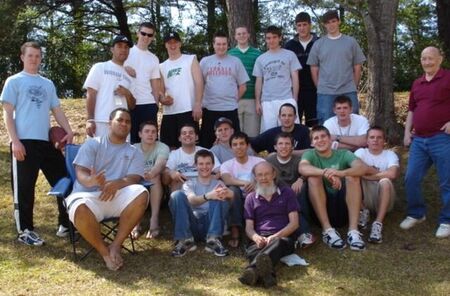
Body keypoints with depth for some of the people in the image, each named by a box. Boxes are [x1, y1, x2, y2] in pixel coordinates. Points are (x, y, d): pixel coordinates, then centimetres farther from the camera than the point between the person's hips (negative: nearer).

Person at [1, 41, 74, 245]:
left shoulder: (48, 84, 20)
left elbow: (57, 110, 20)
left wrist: (68, 131, 3)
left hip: (47, 141, 6)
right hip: (24, 142, -5)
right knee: (24, 188, -1)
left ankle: (66, 223, 21)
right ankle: (25, 230, 9)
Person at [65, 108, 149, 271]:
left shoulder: (134, 152, 16)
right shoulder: (92, 144, 12)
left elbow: (133, 179, -1)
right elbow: (80, 172, -2)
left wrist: (117, 183, -25)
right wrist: (90, 180, -28)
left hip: (117, 197, 2)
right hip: (87, 195, -2)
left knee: (141, 193, -30)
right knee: (80, 209, -38)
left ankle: (116, 245, -18)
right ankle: (104, 252, -14)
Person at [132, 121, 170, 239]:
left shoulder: (163, 147, -7)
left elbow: (160, 165, -28)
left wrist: (150, 174, -52)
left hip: (156, 189, -1)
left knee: (155, 176, -32)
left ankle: (154, 219, -33)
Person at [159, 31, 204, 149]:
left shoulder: (191, 59, 7)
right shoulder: (162, 66, 18)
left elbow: (199, 82, -3)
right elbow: (161, 89, 17)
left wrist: (197, 105, -14)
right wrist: (162, 98, -7)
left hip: (188, 110, -4)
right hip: (169, 112, 4)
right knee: (169, 147, 6)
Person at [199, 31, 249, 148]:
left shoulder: (235, 61, 6)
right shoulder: (205, 61, 7)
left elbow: (242, 86, 9)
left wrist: (234, 100, 5)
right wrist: (200, 102, 5)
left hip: (230, 109, 0)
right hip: (210, 109, 1)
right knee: (206, 141, 6)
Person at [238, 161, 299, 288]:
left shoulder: (287, 192, 15)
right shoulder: (251, 198, 21)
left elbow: (294, 223, 5)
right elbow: (249, 227, 12)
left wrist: (275, 236, -13)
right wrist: (256, 237, -14)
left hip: (283, 237, -2)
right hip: (259, 239, 2)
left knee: (277, 243, -39)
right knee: (252, 250, -35)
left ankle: (253, 269, -70)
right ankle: (267, 274, -67)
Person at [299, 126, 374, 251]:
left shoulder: (344, 154, 4)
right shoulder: (310, 154, 3)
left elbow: (363, 168, -16)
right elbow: (302, 168, -22)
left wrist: (341, 173, -37)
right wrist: (326, 173, -41)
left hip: (343, 206, 1)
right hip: (321, 207, 0)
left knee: (352, 176, -21)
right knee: (314, 177, -22)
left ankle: (353, 230, -28)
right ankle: (327, 229, -28)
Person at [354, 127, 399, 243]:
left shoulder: (390, 154, 0)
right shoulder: (361, 152, 3)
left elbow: (392, 174, -21)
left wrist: (368, 174, -16)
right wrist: (379, 174, -22)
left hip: (383, 197, 0)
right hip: (364, 198, 1)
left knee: (385, 182, -32)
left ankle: (378, 223, -31)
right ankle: (362, 211, -11)